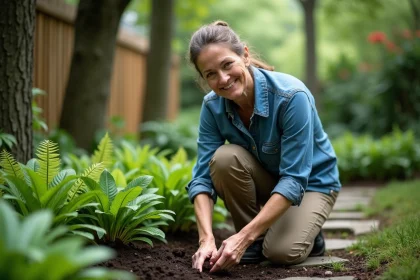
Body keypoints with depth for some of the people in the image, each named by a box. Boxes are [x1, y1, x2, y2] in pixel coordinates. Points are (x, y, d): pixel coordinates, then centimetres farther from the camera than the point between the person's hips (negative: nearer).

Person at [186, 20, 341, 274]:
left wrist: (243, 237, -41)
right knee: (224, 158, -28)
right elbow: (203, 175, -20)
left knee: (282, 251, -29)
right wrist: (206, 239, -36)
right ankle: (257, 239, -7)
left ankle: (308, 233, 6)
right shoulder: (213, 106, -18)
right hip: (266, 179, 4)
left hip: (310, 182, -4)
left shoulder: (292, 96, -33)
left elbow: (294, 179, -35)